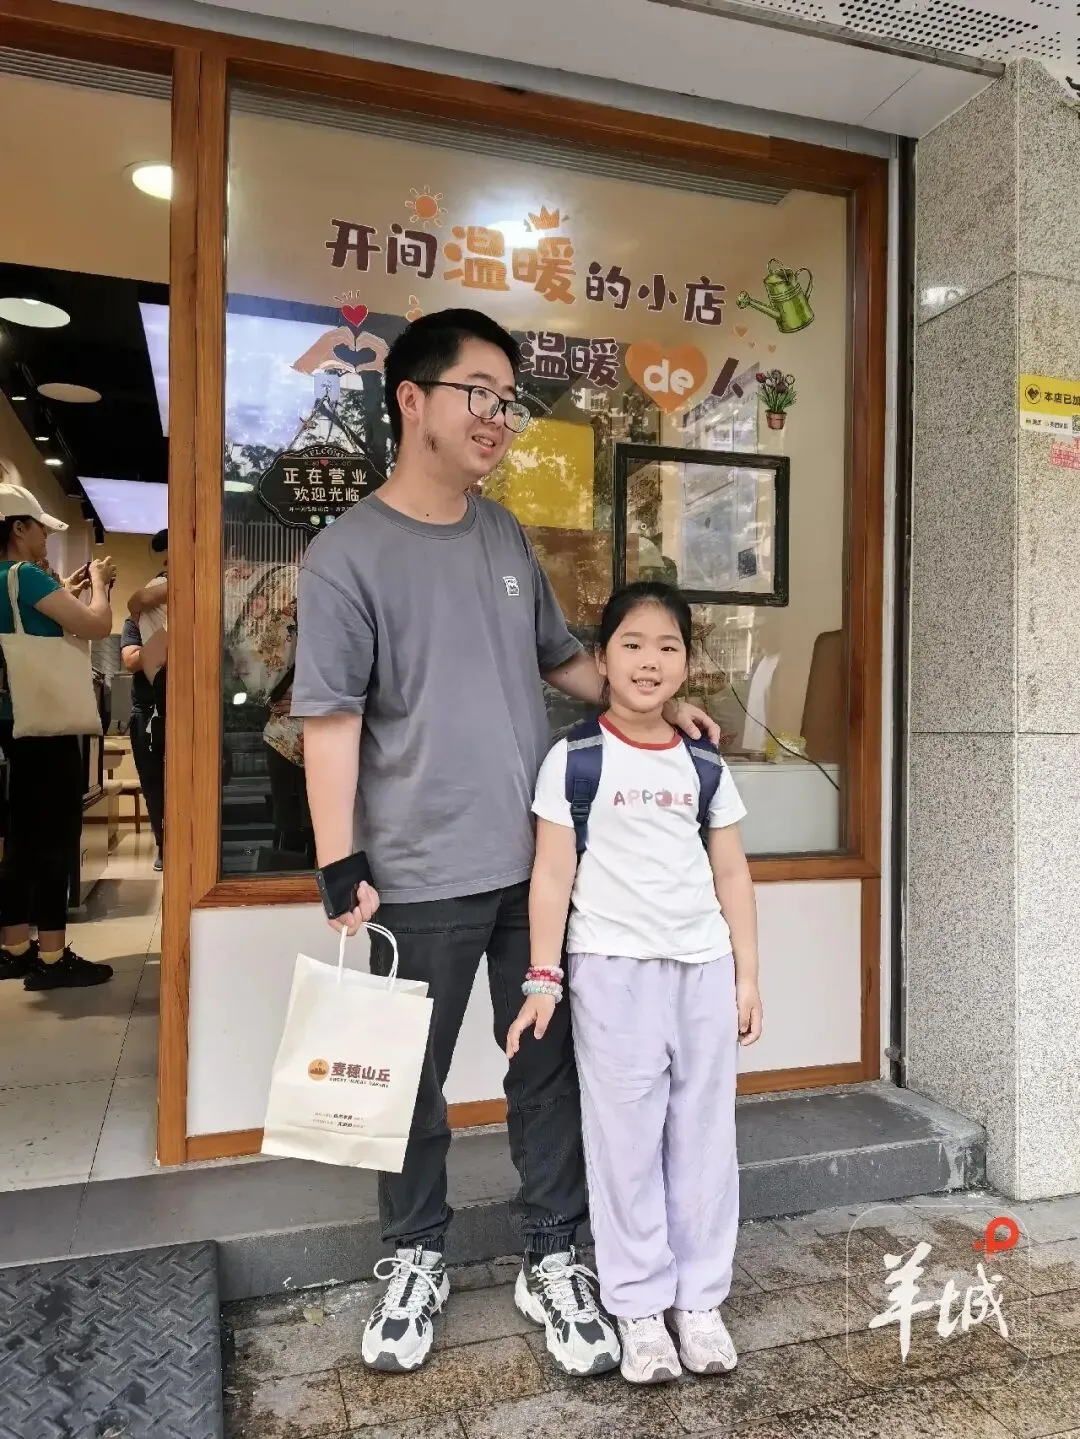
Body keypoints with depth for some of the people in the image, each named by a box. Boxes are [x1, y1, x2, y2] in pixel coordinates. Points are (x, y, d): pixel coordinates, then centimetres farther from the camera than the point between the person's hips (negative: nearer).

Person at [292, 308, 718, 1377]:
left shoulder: (506, 536, 10)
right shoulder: (347, 555, -8)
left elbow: (560, 659, 20)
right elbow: (330, 722, -10)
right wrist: (340, 870, -16)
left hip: (539, 864, 5)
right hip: (420, 880, -4)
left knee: (550, 1068, 13)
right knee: (412, 1080, 13)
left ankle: (551, 1261, 32)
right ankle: (416, 1258, 36)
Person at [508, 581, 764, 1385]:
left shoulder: (705, 766, 6)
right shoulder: (574, 760, -4)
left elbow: (732, 876, 10)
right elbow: (552, 875, -4)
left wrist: (747, 977, 7)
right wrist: (544, 977, -8)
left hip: (703, 966, 4)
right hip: (613, 968, -3)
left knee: (705, 1134, 11)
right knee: (625, 1139, 6)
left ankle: (702, 1299, 28)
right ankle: (638, 1305, 22)